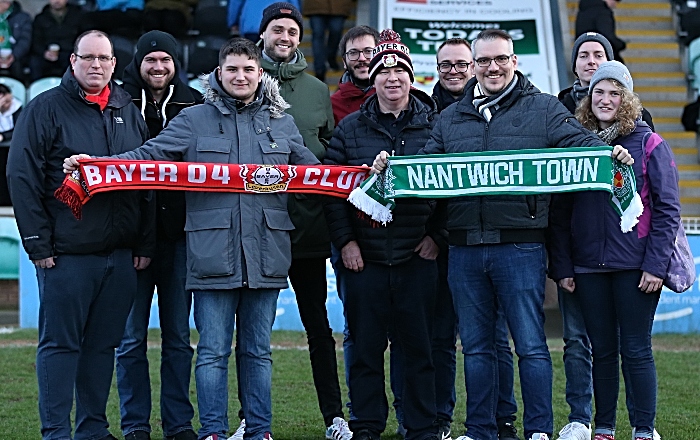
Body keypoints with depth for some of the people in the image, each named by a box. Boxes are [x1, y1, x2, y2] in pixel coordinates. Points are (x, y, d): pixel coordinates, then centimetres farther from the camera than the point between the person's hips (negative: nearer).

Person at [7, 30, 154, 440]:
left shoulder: (129, 112, 14)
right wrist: (39, 243, -11)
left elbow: (149, 182, 16)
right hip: (66, 253, -5)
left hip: (121, 253, 5)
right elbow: (23, 178, -6)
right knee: (60, 343, -1)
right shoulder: (45, 109, -1)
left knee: (104, 343, 9)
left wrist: (145, 243, 10)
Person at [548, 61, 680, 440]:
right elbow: (559, 212, 9)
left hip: (634, 266, -3)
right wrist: (561, 266, 2)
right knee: (602, 351, 8)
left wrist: (655, 265, -11)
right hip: (589, 267, 3)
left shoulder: (649, 145, 0)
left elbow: (668, 209, -4)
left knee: (636, 350, -1)